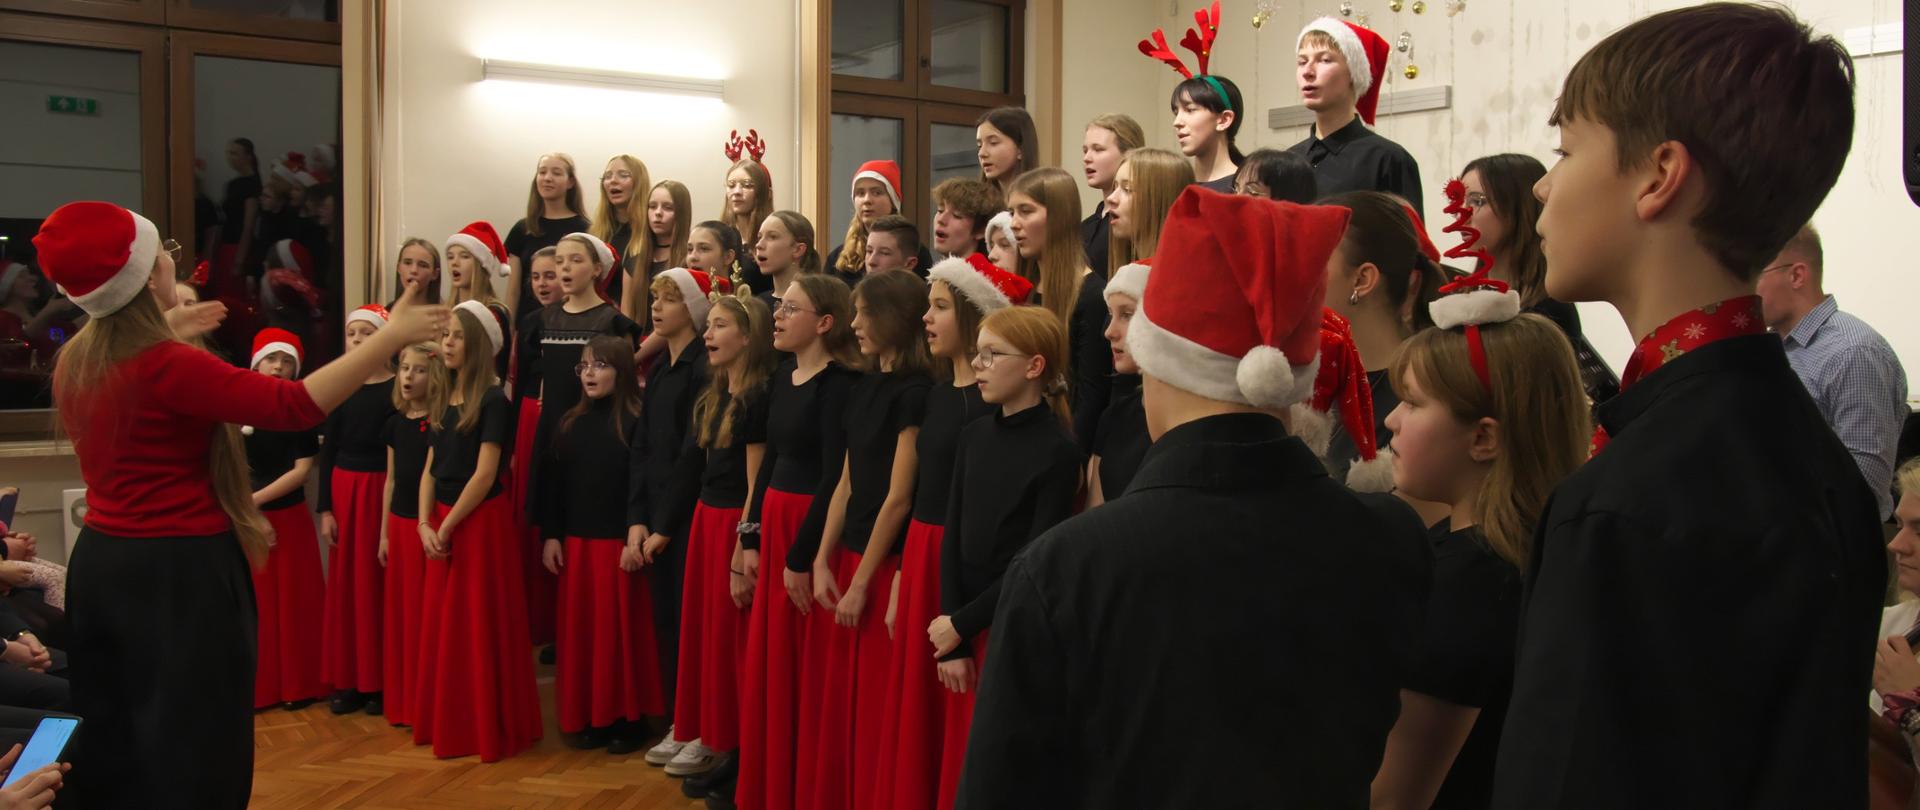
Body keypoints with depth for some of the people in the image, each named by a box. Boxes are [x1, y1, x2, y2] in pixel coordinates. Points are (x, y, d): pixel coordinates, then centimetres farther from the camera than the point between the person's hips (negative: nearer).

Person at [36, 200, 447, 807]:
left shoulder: (73, 363, 4)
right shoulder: (166, 366, -22)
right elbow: (294, 405, -29)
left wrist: (168, 331, 41)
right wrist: (391, 336, -24)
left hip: (102, 562, 9)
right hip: (178, 571, -9)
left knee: (113, 748, 20)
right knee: (192, 755, 3)